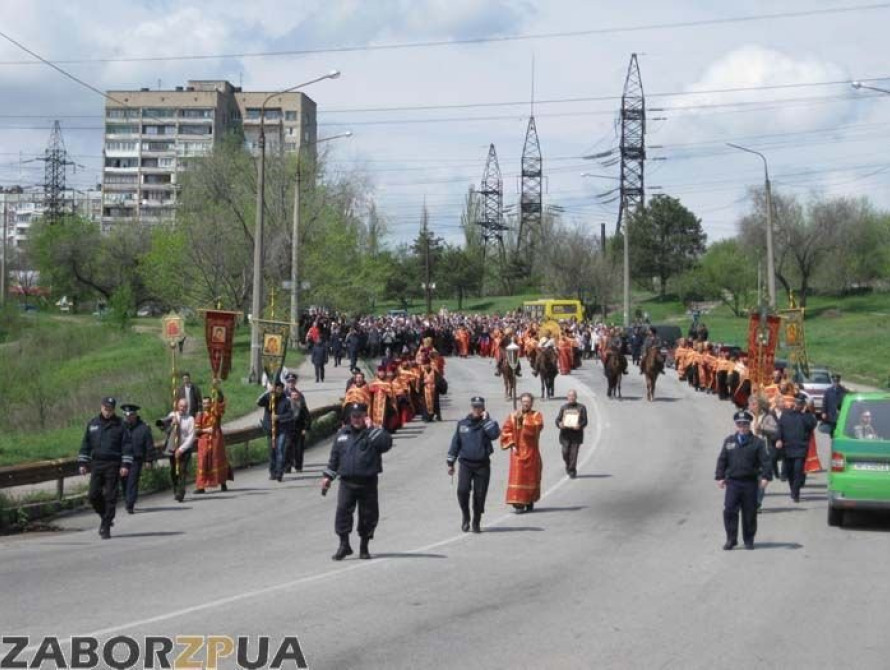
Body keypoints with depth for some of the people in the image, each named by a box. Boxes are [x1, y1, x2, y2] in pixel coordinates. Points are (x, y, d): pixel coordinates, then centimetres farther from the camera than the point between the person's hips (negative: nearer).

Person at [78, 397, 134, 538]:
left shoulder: (119, 425, 0)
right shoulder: (92, 424, 10)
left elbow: (127, 446, -3)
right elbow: (85, 444, 15)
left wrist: (126, 464, -10)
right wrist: (82, 463, 9)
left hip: (113, 466, -3)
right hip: (96, 464, 3)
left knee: (110, 496, -3)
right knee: (94, 495, -2)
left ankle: (106, 527, 2)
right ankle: (105, 518, 22)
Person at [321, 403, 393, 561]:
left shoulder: (372, 433, 1)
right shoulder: (342, 434, 13)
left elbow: (386, 443, -21)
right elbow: (334, 456, 21)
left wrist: (371, 428, -18)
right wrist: (328, 476, 18)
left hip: (368, 483, -2)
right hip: (346, 482, 2)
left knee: (368, 514, 4)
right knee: (343, 510, -10)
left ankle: (364, 547, 17)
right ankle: (344, 544, -2)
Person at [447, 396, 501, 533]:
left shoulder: (486, 424, 3)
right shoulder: (462, 424, 8)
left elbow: (495, 434, -19)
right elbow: (455, 443, 13)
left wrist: (486, 419, -13)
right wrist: (450, 462, 13)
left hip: (482, 465, -1)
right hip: (465, 463, 1)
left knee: (480, 494, 1)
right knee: (462, 490, -15)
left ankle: (477, 522, 16)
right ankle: (465, 516, 9)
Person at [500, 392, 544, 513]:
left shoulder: (536, 416, 2)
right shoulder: (513, 416, 6)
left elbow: (537, 427, -18)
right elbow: (505, 432, 3)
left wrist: (524, 419, -21)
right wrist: (512, 444, -9)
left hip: (531, 452, 0)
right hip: (518, 452, 0)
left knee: (531, 476, 8)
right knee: (517, 476, -9)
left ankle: (530, 501, 25)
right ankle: (518, 503, -12)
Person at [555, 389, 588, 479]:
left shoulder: (581, 408, 8)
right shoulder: (563, 408, 15)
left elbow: (585, 421, 2)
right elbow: (558, 419, 11)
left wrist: (580, 426, -18)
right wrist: (559, 424, -13)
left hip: (576, 434, -2)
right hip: (565, 434, 2)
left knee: (574, 453, -7)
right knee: (565, 452, -7)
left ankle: (572, 470, 2)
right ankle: (568, 465, 21)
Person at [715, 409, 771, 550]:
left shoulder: (757, 442, 0)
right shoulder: (729, 441, 8)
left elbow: (765, 460, -5)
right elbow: (722, 460, 9)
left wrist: (765, 477, -15)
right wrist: (720, 477, 3)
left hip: (750, 482, -1)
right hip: (732, 482, 1)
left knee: (750, 513, 5)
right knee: (729, 511, -5)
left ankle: (748, 540, 17)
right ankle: (731, 539, 4)